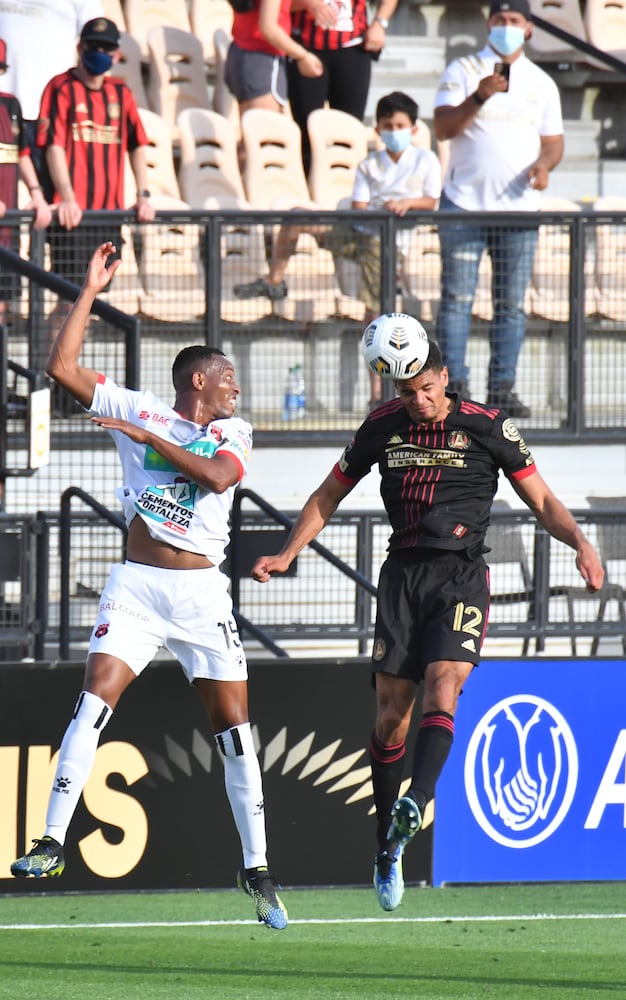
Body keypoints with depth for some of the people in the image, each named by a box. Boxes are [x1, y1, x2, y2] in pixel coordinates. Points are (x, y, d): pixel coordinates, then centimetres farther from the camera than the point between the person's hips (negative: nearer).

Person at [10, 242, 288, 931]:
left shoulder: (232, 432, 11)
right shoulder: (137, 410, 8)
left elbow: (217, 474, -11)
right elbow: (62, 367, 1)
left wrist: (148, 436, -13)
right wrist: (91, 291, 2)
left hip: (201, 591, 1)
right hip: (135, 585, -1)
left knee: (233, 725, -2)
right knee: (93, 702, -16)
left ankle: (256, 868, 6)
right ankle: (53, 842, -17)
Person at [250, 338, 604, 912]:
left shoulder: (488, 426, 0)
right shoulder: (382, 427, 7)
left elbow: (542, 500, 5)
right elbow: (329, 496, 19)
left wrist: (580, 542, -13)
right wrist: (287, 555, 7)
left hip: (462, 577, -2)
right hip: (403, 576, 3)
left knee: (441, 690, -24)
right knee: (391, 714, -2)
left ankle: (415, 805, -41)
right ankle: (387, 848, 8)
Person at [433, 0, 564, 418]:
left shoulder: (542, 83, 14)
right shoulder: (462, 71, 5)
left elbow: (554, 140, 16)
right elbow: (444, 128, -6)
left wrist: (544, 164, -6)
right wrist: (480, 97, -20)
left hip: (518, 209, 3)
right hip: (464, 205, -2)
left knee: (512, 303, 1)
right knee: (457, 297, -6)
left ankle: (502, 387, 5)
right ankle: (454, 385, -5)